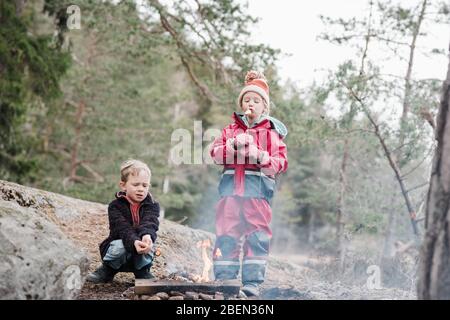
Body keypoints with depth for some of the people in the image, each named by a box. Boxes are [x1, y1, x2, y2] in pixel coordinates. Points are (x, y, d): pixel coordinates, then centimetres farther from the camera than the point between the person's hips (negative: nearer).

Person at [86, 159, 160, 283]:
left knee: (147, 244, -31)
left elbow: (149, 223, -26)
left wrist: (147, 235, -52)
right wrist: (134, 242, -50)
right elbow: (123, 228, -28)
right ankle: (107, 270, -3)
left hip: (141, 256, 1)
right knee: (120, 245, -34)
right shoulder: (115, 206, -11)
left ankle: (142, 271, -3)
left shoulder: (152, 205, -5)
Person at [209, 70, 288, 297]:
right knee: (226, 235, -1)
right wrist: (235, 144, -10)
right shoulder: (231, 129, 19)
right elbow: (215, 153, 8)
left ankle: (252, 283, 1)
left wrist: (261, 156, -17)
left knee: (257, 237, -4)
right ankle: (223, 279, 4)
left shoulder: (271, 132, 12)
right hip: (231, 190, 2)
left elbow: (281, 163, 3)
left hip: (258, 191, -2)